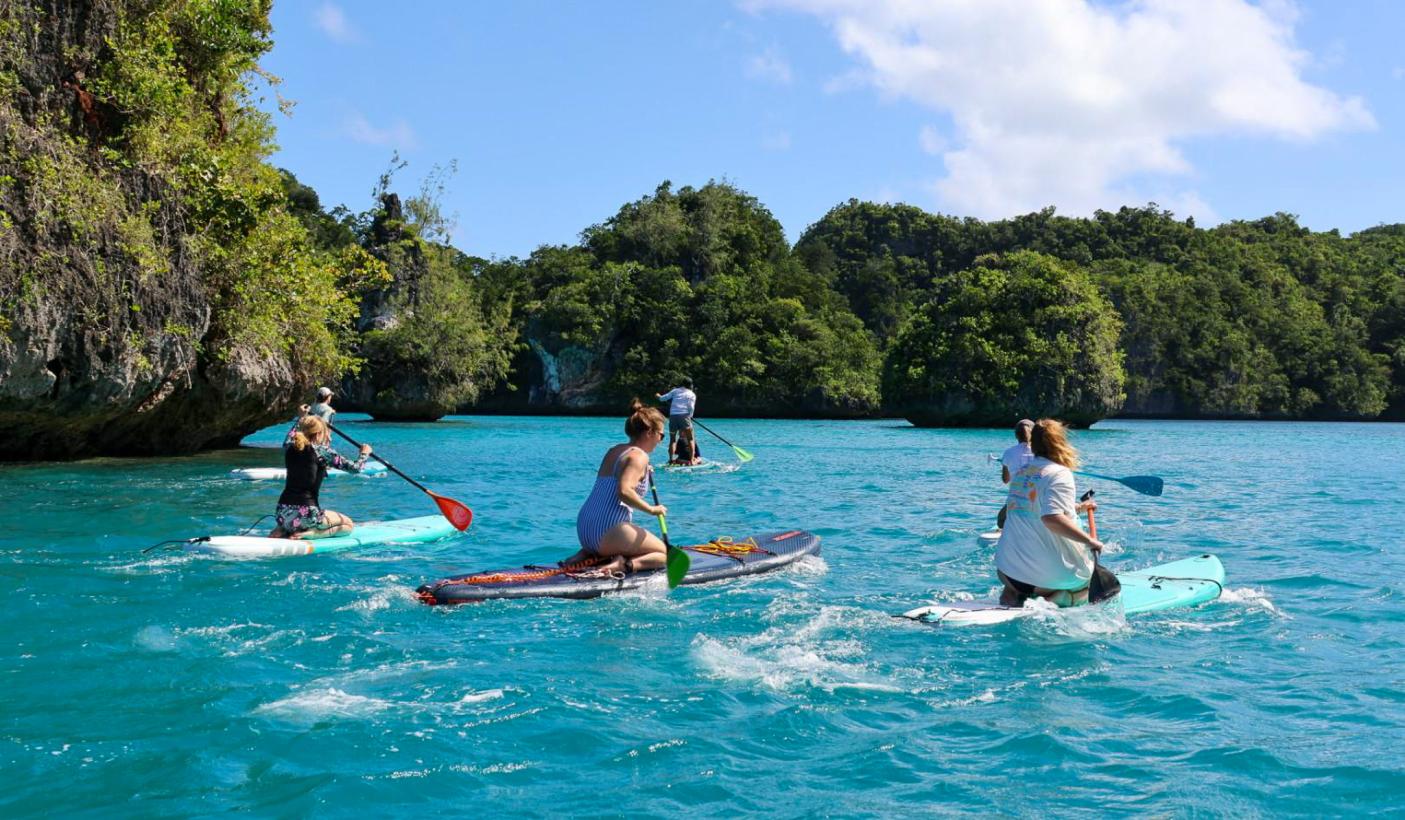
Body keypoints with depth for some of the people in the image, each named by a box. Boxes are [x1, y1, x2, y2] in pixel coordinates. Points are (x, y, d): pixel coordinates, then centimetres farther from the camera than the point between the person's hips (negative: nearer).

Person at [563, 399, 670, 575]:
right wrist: (652, 509, -13)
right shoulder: (639, 456, -8)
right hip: (609, 532, -8)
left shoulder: (613, 451, 18)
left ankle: (583, 556, 10)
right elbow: (624, 491, -23)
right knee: (666, 553, 6)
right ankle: (626, 565, -20)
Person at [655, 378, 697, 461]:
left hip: (672, 416, 2)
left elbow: (663, 398, 16)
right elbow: (691, 407, -2)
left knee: (672, 439, 13)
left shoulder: (675, 391, 16)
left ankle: (671, 459, 3)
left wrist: (658, 396, 37)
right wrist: (690, 417, 10)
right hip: (684, 415, -2)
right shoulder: (692, 394, 11)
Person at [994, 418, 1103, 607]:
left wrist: (1078, 508, 33)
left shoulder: (1021, 472, 11)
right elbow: (1051, 518, -27)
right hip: (1050, 575, -7)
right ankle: (1046, 596, -7)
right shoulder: (1060, 473, -12)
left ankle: (1012, 596, 6)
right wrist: (1090, 541, -19)